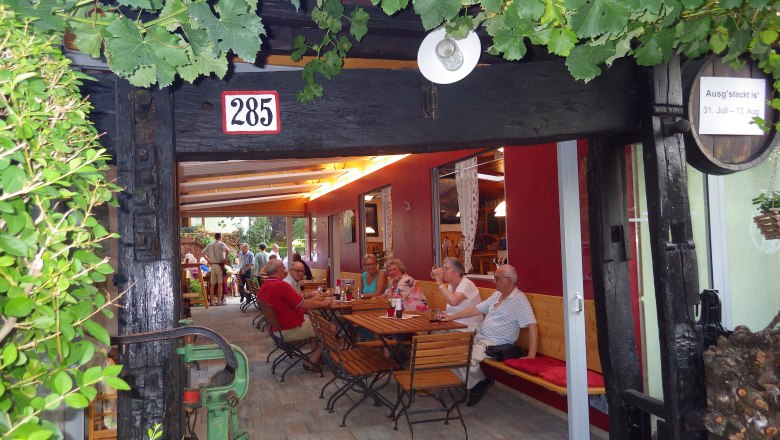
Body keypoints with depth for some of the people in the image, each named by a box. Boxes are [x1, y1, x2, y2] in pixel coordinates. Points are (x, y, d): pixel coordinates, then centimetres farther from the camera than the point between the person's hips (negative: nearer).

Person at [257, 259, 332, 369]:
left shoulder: (263, 288, 4)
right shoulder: (281, 285, -25)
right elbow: (303, 305, -20)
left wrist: (312, 300, 15)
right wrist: (323, 303, -6)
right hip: (290, 331, -10)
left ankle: (314, 355, 25)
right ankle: (312, 362, 4)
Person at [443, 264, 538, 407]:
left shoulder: (519, 299, -14)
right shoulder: (497, 295, 12)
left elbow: (532, 326, -21)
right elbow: (476, 309, 16)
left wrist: (531, 356, -27)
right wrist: (452, 317, 12)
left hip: (495, 343, -8)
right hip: (479, 337, 9)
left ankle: (479, 383, 5)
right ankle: (474, 383, 9)